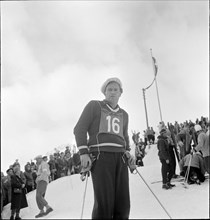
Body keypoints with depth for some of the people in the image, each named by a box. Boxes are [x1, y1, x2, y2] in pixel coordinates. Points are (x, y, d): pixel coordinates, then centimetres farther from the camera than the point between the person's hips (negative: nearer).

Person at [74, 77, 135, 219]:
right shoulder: (94, 106, 11)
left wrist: (127, 153, 13)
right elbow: (80, 129, 6)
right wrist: (83, 153, -8)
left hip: (120, 157, 5)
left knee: (122, 205, -4)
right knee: (104, 204, -16)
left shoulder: (124, 115, 24)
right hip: (100, 156, -5)